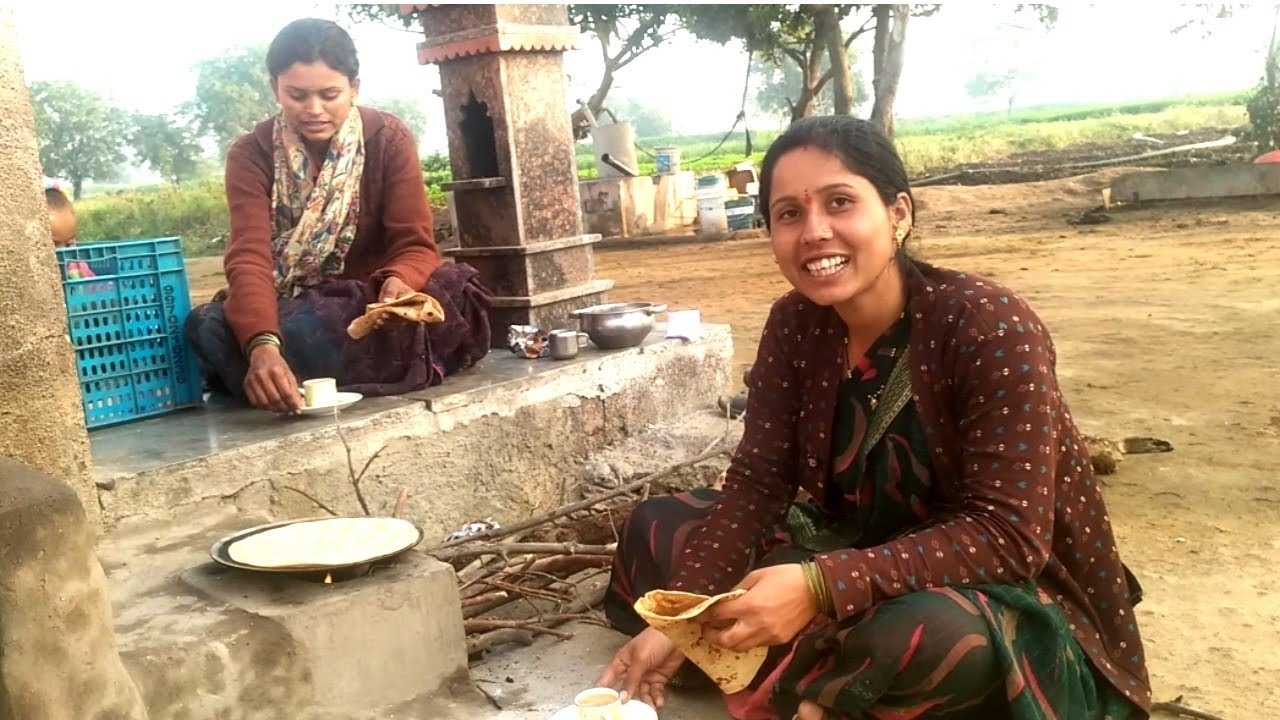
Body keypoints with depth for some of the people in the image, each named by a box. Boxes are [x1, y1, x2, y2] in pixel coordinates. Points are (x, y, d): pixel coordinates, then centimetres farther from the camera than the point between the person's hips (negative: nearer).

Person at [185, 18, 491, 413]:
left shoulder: (389, 138, -8)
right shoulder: (251, 154, -9)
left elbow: (415, 243, -14)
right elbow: (249, 255, -24)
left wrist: (398, 284, -41)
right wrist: (263, 345, -45)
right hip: (286, 311, 0)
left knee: (455, 293, -31)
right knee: (211, 329, -31)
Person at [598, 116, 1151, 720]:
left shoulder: (990, 327, -23)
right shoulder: (795, 324, -5)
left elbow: (1009, 537, -28)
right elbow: (756, 485, -7)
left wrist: (819, 587, -37)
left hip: (1007, 597, -5)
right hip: (861, 555, 6)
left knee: (927, 635, -40)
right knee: (656, 527, -2)